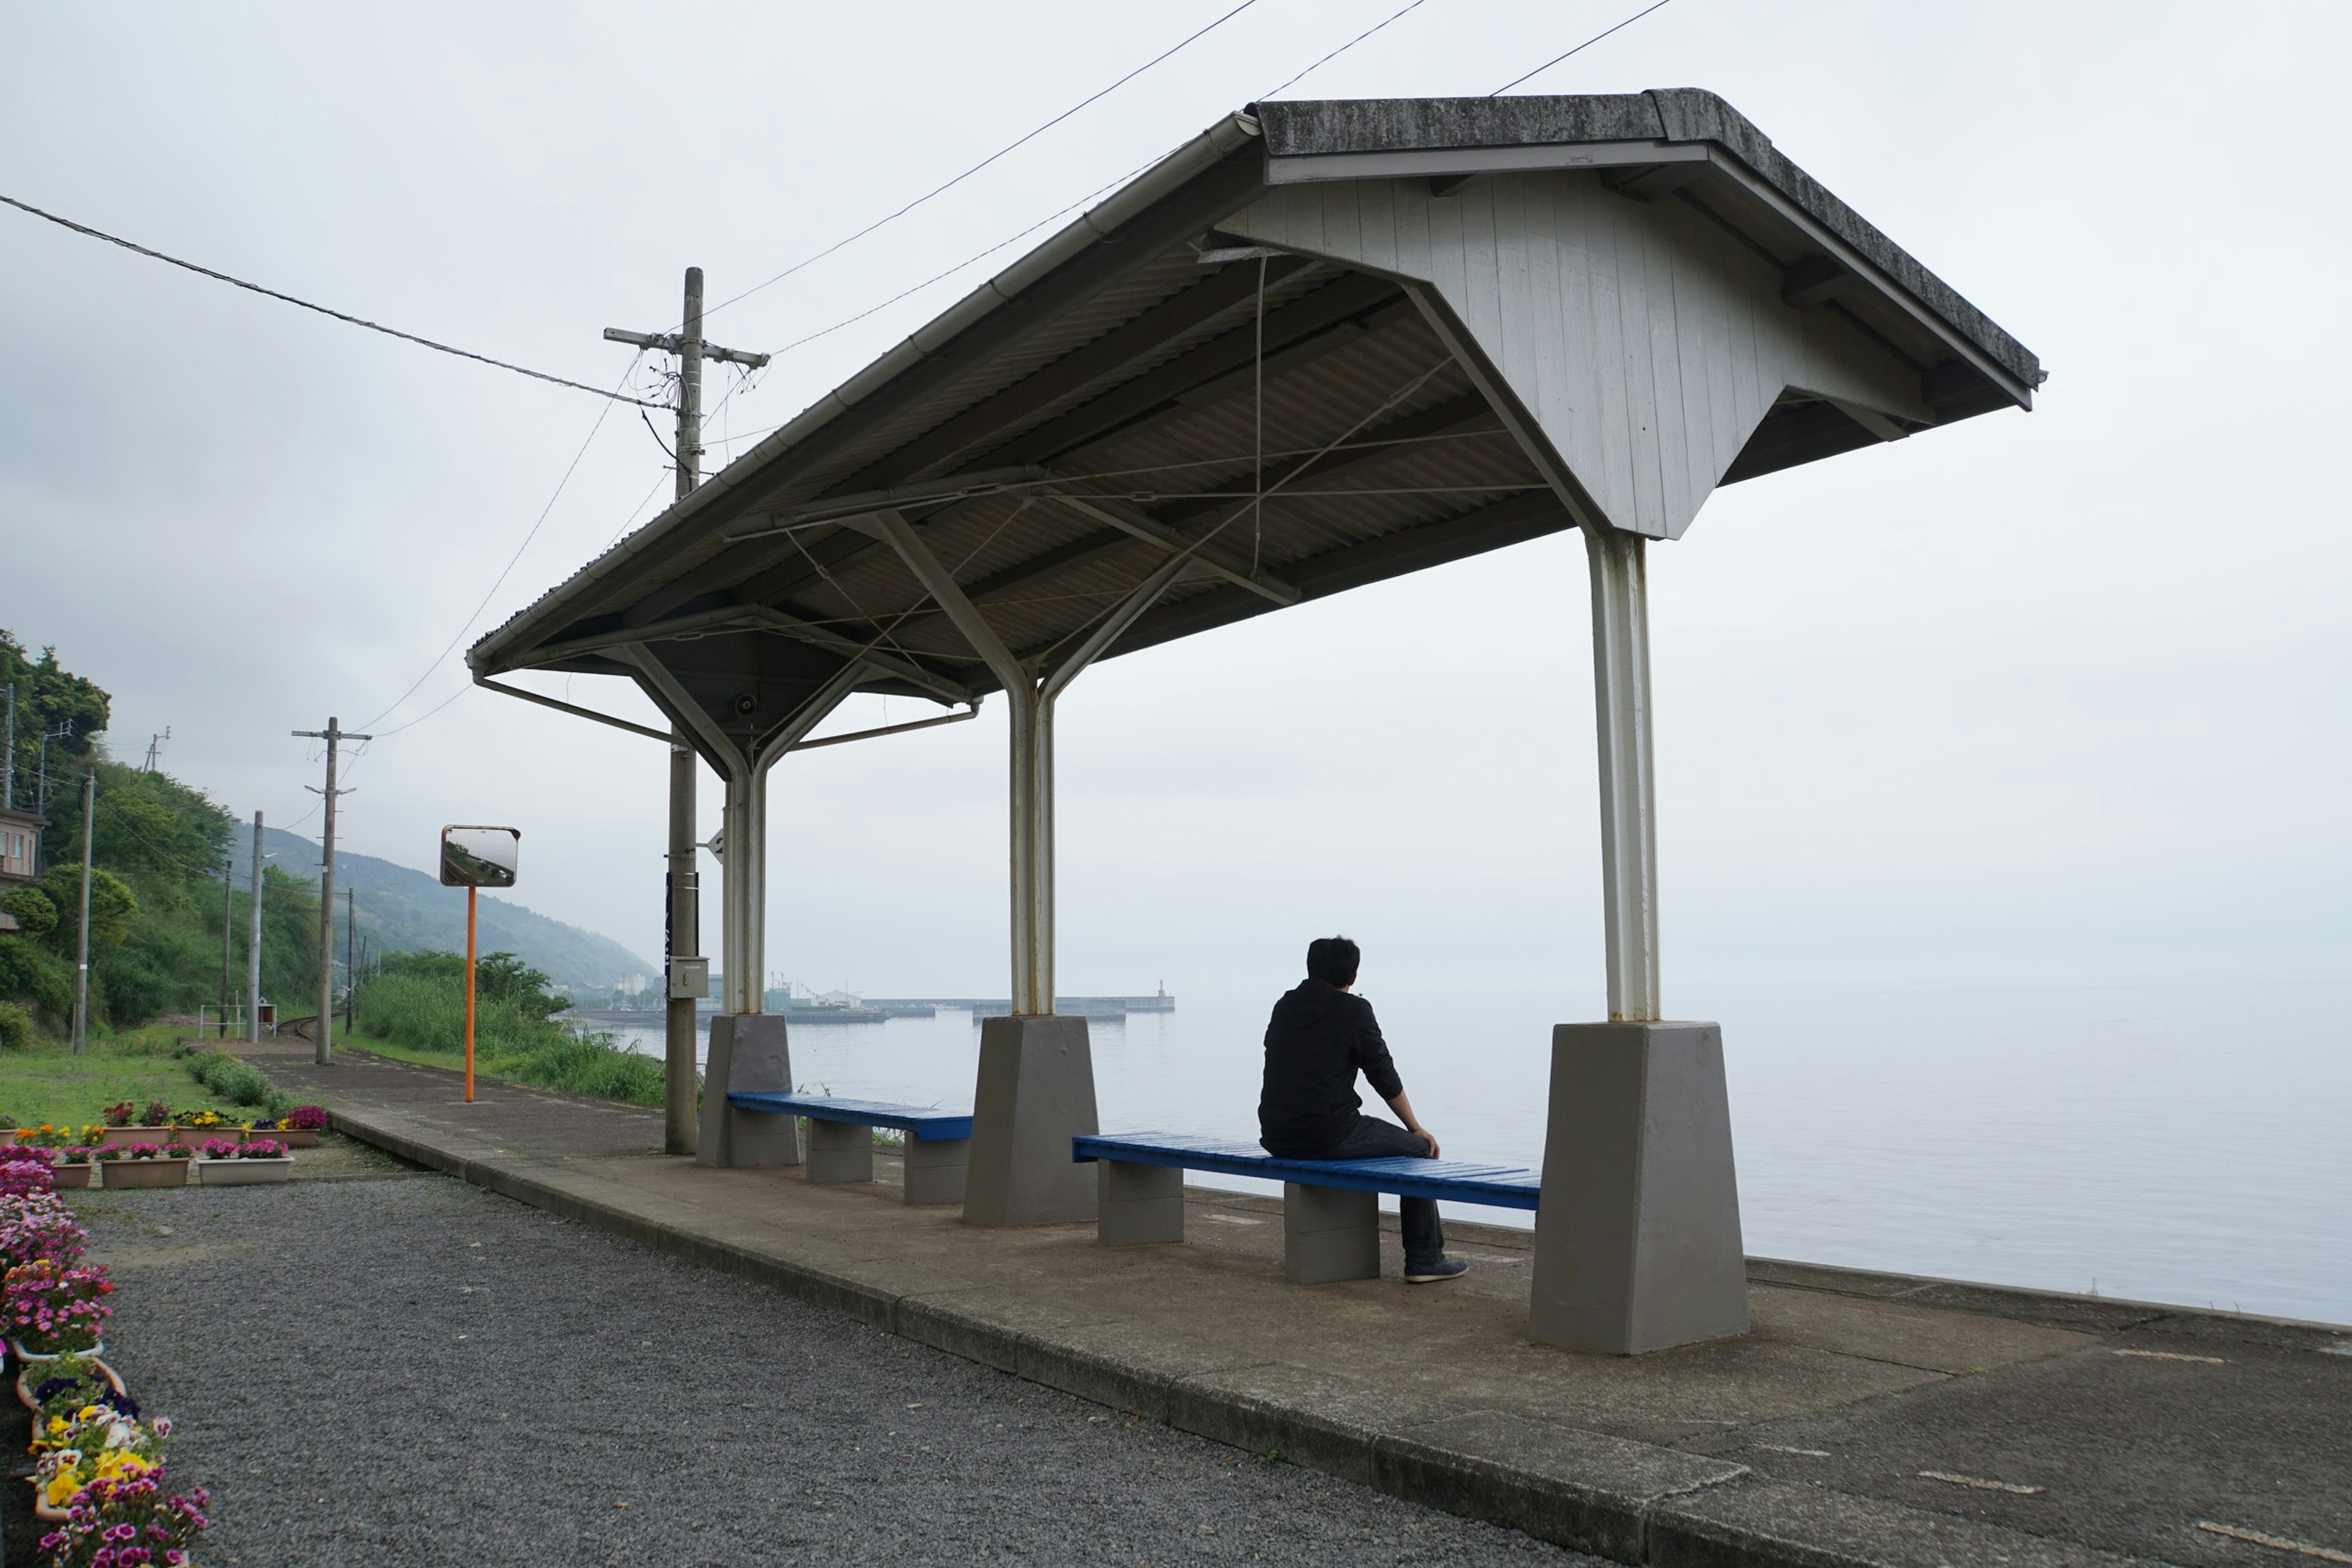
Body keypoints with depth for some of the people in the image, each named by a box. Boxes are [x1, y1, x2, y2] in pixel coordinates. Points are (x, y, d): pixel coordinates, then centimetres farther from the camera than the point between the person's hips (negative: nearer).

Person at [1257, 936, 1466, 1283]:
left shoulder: (1284, 1006, 11)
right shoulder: (1354, 1010, -7)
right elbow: (1385, 1078, -2)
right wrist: (1416, 1128, 13)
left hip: (1277, 1137, 7)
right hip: (1328, 1136, -7)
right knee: (1419, 1149, 12)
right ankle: (1425, 1259, 13)